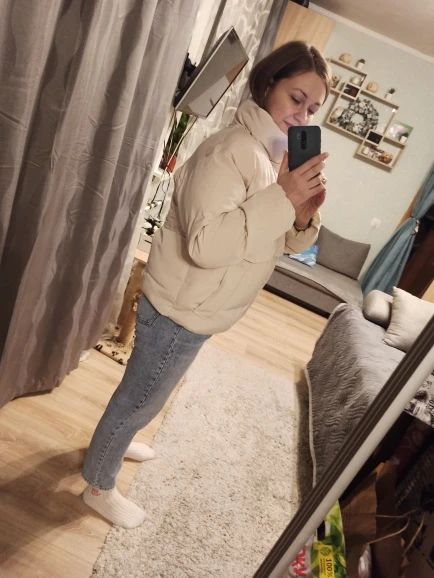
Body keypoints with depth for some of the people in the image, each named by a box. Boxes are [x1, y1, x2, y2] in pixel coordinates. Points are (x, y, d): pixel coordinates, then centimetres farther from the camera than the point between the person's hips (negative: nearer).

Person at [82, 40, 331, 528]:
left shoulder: (279, 157, 7)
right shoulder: (231, 150, -22)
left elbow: (280, 243, 9)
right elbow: (205, 245, -33)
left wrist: (304, 216, -12)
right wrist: (282, 197, -33)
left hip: (199, 311, 9)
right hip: (179, 309, -9)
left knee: (143, 394, 28)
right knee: (140, 399, 11)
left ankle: (113, 441, 55)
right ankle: (98, 486, 38)